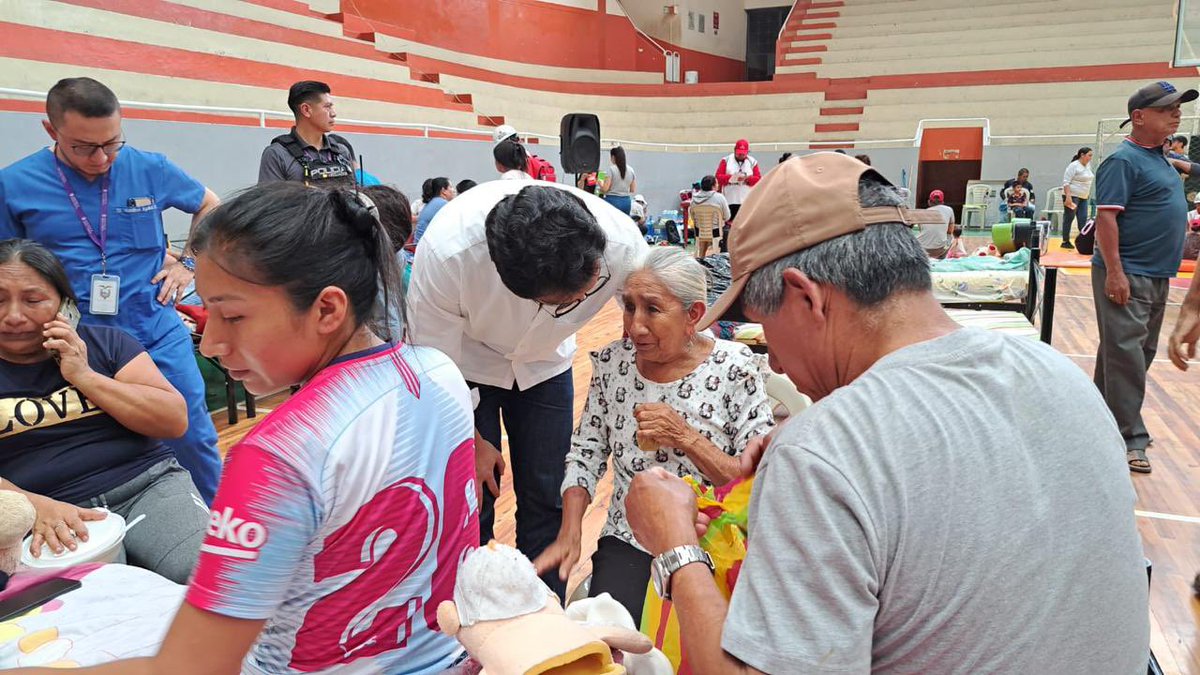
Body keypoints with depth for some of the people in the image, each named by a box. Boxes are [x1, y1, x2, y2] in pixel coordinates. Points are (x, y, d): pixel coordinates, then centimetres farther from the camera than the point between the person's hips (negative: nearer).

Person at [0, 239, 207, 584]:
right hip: (51, 518, -1)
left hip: (149, 485, 1)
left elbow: (175, 421, 2)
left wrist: (84, 376, -4)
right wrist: (34, 507, -24)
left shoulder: (106, 341, 12)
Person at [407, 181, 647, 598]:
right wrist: (472, 441, -8)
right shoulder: (446, 251, -39)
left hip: (545, 363, 2)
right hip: (465, 364, -2)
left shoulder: (621, 244, -34)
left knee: (545, 499, 5)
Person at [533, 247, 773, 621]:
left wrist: (687, 439, -21)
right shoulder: (612, 362, -1)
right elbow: (585, 454, 8)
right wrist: (569, 535, -4)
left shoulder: (735, 369, -11)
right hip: (627, 544, 3)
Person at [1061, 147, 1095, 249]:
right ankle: (1065, 241, 3)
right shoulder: (1074, 166, -11)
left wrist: (1088, 195, 19)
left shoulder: (1088, 166, 13)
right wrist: (1068, 196, -25)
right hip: (1072, 196, -8)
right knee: (1069, 218, -3)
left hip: (1083, 197, 8)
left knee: (1083, 219, 4)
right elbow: (1066, 182, -17)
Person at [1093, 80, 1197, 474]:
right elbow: (1106, 217, -19)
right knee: (1125, 354, -8)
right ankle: (1129, 439, -5)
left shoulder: (1159, 159, 15)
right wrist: (1114, 272, -24)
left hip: (1157, 275, 10)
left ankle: (1108, 419, 24)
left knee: (1142, 352, 14)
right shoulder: (1124, 161, -13)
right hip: (1127, 276, -10)